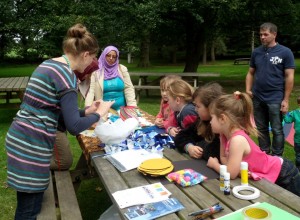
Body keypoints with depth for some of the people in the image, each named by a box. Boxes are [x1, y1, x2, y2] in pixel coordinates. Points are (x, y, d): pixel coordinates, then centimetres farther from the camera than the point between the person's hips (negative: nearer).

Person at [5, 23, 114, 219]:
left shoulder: (50, 64, 11)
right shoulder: (66, 74, -17)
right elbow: (74, 127, -20)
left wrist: (86, 111, 17)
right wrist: (99, 114, -4)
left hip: (21, 139, 9)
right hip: (31, 145, -9)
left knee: (32, 204, 21)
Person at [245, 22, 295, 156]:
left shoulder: (285, 52, -4)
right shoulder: (256, 52, 7)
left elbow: (289, 77, -5)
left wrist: (285, 100, -9)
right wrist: (248, 89, 0)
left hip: (275, 99, -4)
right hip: (257, 98, 4)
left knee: (277, 130, 5)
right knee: (261, 129, 14)